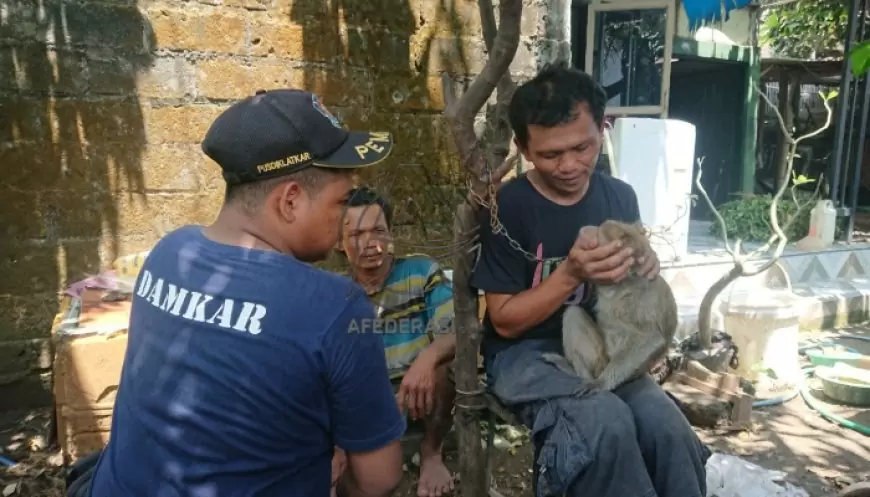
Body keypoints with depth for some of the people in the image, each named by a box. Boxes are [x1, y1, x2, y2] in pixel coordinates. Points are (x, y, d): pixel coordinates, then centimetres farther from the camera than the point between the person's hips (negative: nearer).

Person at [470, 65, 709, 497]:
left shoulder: (620, 197, 1)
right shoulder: (507, 207, -13)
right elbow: (506, 321, -12)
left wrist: (644, 266, -9)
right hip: (526, 352, -4)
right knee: (609, 424, -32)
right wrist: (571, 274, -26)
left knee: (671, 431, -24)